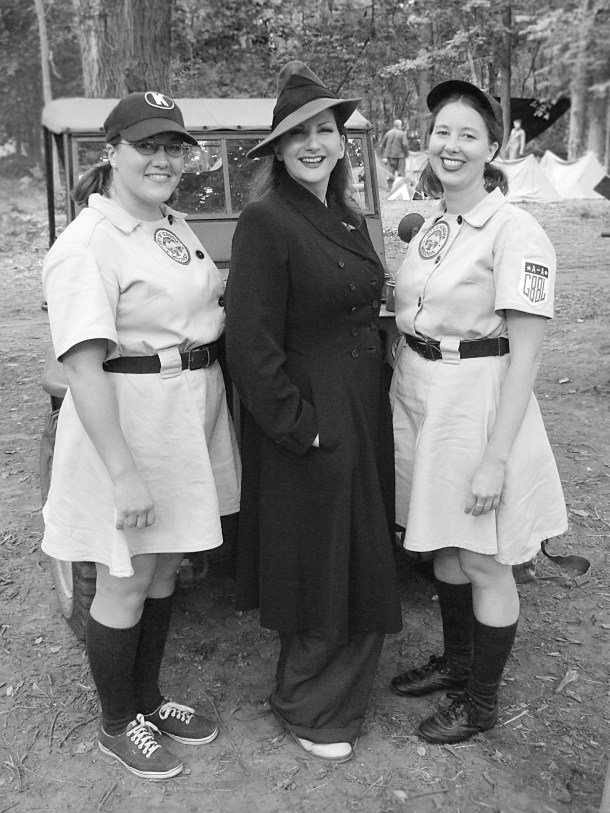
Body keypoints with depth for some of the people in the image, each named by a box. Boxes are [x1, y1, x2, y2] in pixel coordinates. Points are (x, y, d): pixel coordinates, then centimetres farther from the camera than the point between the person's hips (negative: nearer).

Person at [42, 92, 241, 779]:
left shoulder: (174, 226, 10)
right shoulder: (88, 244, -17)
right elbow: (83, 366, -24)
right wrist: (125, 474, -27)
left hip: (191, 418, 8)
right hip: (129, 421, -8)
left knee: (164, 571, 20)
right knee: (126, 587, 7)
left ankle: (148, 697, 40)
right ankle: (118, 725, 30)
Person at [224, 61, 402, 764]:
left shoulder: (349, 220, 10)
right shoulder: (264, 223, -15)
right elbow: (250, 345, -19)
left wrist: (375, 401, 9)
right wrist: (301, 427, -18)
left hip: (367, 419, 8)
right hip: (307, 428, -8)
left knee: (366, 565, 18)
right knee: (318, 569, 6)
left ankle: (344, 690, 40)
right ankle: (306, 710, 31)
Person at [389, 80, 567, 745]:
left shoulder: (515, 233, -14)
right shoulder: (432, 225, 8)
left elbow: (525, 355, -17)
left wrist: (495, 458, -20)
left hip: (477, 405, -7)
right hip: (418, 397, 7)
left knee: (485, 562, 8)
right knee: (444, 546, 20)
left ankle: (481, 700, 28)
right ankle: (455, 661, 42)